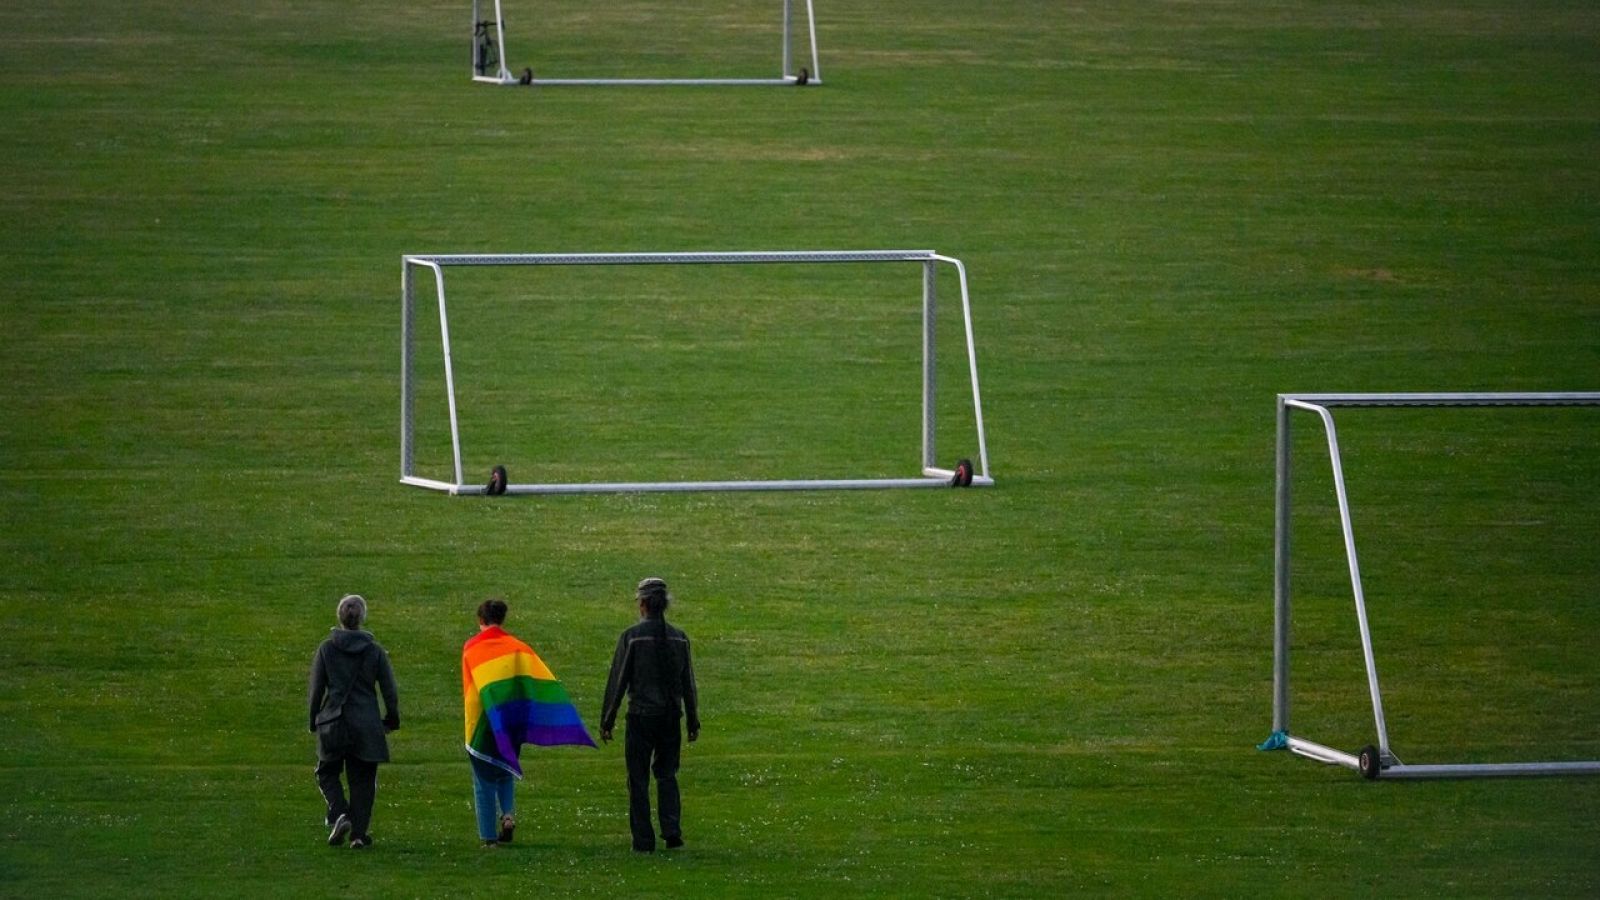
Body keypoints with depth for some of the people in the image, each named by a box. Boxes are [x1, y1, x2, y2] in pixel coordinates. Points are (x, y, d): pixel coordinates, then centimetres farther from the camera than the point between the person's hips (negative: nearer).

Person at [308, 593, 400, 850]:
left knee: (327, 772, 15)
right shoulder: (375, 651, -3)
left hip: (333, 722, -1)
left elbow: (316, 690, -1)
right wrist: (392, 719, 16)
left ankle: (338, 814, -8)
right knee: (362, 779, 10)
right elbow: (390, 691, 1)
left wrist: (314, 721, 12)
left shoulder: (326, 649, -4)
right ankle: (358, 833, 7)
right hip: (367, 724, 1)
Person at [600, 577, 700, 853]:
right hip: (671, 716, 3)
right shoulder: (679, 638, 3)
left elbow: (617, 681, -7)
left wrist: (607, 721, -2)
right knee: (667, 774, 16)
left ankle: (643, 840, 3)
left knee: (639, 780, 4)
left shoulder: (631, 637, -8)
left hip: (641, 716, -3)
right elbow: (688, 683, 8)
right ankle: (672, 828, -1)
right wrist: (693, 722, 16)